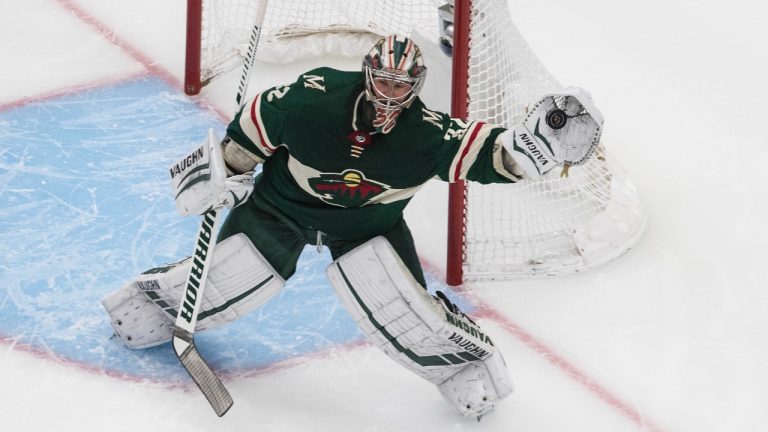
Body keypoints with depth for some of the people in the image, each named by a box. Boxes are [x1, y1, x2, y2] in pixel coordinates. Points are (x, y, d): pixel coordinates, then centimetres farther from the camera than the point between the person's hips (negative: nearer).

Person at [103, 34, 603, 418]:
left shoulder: (427, 133, -29)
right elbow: (254, 125, -13)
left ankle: (466, 360, 7)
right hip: (283, 202, 0)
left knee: (397, 302, -17)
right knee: (226, 281, -2)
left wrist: (543, 139, -54)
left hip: (369, 223, 0)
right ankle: (158, 301, 30)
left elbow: (491, 153, -37)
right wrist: (220, 168, -5)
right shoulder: (310, 98, -31)